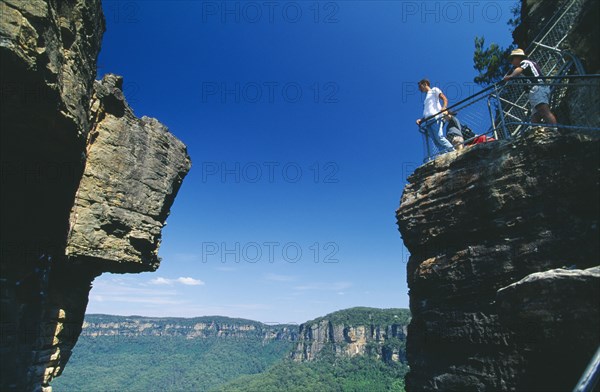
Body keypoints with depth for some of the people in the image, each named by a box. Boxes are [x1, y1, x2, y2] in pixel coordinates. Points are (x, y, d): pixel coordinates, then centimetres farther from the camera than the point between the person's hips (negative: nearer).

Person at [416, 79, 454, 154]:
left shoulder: (434, 90, 18)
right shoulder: (426, 98, 36)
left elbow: (445, 99, 3)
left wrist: (444, 107, -17)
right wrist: (421, 120, 13)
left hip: (436, 118, -7)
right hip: (428, 121, 7)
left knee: (439, 137, -23)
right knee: (435, 140, -10)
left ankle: (454, 152, -21)